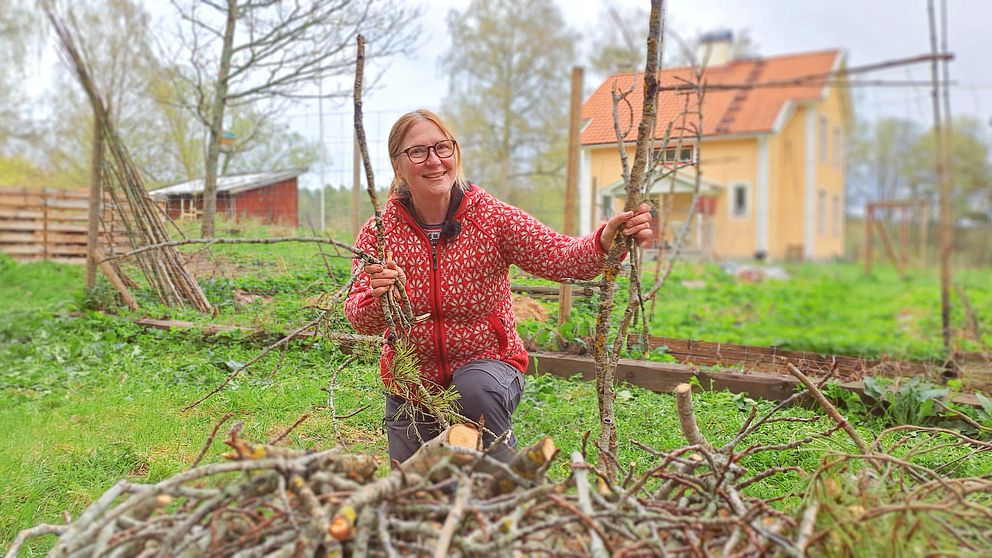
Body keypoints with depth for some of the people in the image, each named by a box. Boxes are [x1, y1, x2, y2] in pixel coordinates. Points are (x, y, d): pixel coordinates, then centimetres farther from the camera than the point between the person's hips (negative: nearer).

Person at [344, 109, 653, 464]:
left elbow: (562, 257, -26)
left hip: (488, 362, -2)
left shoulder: (492, 217, -13)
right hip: (411, 381, 3)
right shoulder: (378, 232, -10)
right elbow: (360, 321, -18)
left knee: (477, 388, -37)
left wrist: (608, 239, -47)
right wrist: (376, 298, -42)